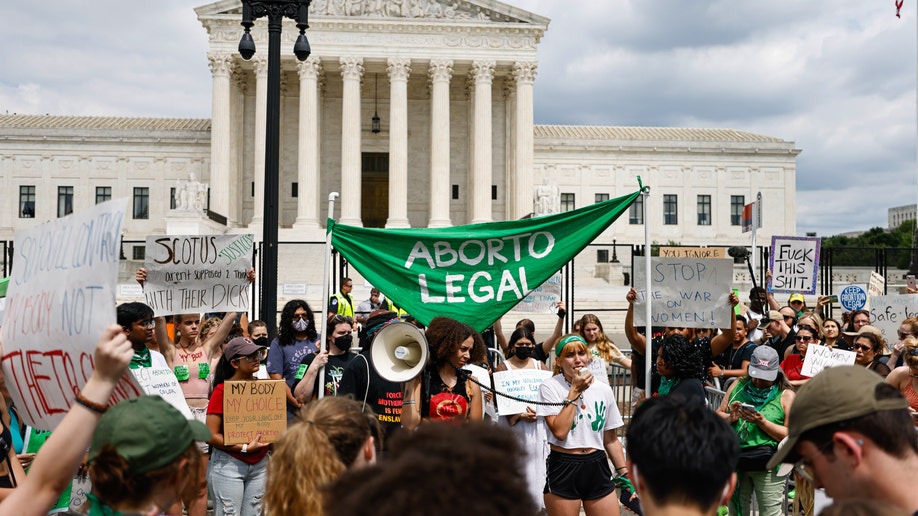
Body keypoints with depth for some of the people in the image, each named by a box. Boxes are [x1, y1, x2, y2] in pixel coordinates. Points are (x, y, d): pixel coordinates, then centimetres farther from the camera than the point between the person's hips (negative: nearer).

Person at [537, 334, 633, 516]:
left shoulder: (604, 390, 6)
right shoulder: (550, 387, -7)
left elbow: (611, 439, 12)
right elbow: (559, 431, -19)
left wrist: (624, 473, 8)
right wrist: (575, 391, -15)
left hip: (597, 467, 4)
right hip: (563, 469, -3)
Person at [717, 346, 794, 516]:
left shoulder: (786, 395, -3)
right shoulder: (739, 385, 8)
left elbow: (790, 435, -9)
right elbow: (718, 415, 9)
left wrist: (762, 422, -21)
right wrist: (730, 418, -13)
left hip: (768, 465, -4)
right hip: (736, 461, 4)